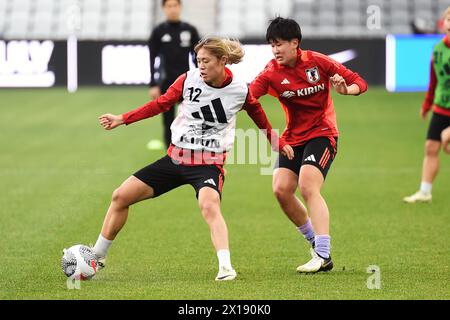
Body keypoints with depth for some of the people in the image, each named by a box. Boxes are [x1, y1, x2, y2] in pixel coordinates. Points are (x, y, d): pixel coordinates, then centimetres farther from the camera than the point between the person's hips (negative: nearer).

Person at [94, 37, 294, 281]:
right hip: (175, 158, 4)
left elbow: (258, 114, 13)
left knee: (209, 206, -37)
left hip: (209, 164, -4)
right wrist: (122, 119, 1)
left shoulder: (240, 90, -6)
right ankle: (97, 257, 16)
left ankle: (226, 267, -39)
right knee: (121, 196, 1)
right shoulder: (188, 80, -4)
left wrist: (278, 143, 24)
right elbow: (161, 104, 6)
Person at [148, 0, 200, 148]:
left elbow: (197, 57, 6)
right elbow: (152, 60, 0)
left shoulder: (190, 30, 3)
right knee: (168, 122, 3)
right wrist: (153, 85, -7)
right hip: (166, 84, -1)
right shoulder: (158, 31, 0)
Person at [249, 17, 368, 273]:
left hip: (322, 134, -5)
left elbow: (360, 82, -3)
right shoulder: (272, 73, -5)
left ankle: (323, 256, -23)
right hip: (293, 138, 5)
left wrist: (346, 89, -25)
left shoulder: (318, 62, -10)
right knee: (281, 189, -7)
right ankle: (316, 242, 13)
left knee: (308, 187, -21)